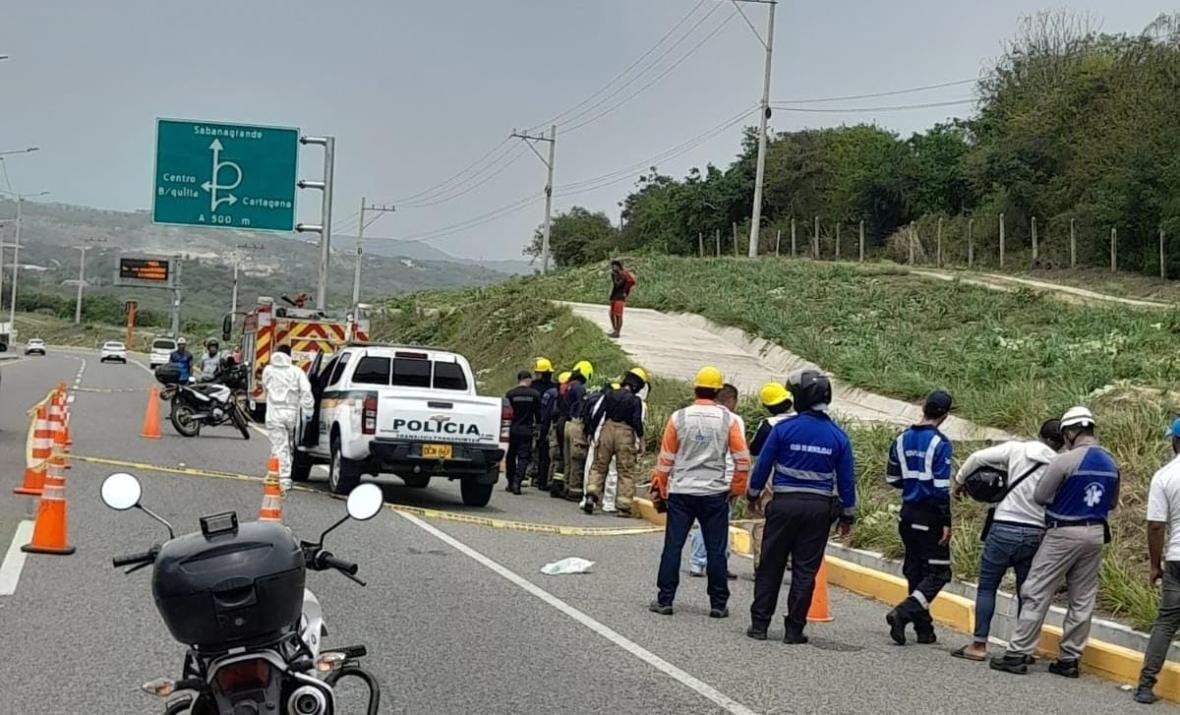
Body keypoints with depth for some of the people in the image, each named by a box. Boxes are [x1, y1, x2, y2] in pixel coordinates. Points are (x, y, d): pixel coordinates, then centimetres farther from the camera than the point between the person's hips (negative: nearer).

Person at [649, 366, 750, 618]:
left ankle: (665, 600, 7)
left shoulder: (679, 417, -2)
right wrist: (737, 488, 11)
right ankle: (718, 604, 9)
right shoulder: (728, 419, -3)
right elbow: (742, 459, -1)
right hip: (715, 493, 0)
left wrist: (660, 488, 13)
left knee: (673, 546, 5)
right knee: (716, 549, 6)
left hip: (680, 492, 0)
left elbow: (666, 458, 3)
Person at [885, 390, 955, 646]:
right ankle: (902, 613, -16)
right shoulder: (939, 443, -14)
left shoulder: (902, 440, 5)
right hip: (930, 515, -7)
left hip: (908, 513, 7)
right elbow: (941, 487, -17)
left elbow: (892, 479, 11)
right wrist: (946, 523, -13)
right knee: (938, 572, 1)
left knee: (915, 570, 13)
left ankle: (924, 629, 16)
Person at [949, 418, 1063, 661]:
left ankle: (978, 645, 3)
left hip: (1005, 529, -2)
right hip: (1036, 534, 2)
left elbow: (977, 457, -7)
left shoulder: (1016, 449, -4)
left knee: (987, 587, 6)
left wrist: (960, 480, 8)